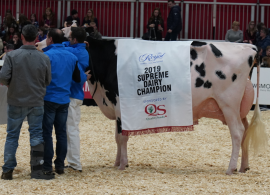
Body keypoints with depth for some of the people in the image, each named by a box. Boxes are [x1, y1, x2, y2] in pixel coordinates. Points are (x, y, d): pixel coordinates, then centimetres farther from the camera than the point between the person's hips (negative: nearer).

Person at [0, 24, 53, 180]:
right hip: (37, 103, 0)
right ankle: (37, 170, 8)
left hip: (16, 102, 0)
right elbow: (48, 81, 1)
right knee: (36, 135, 8)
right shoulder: (44, 59, -8)